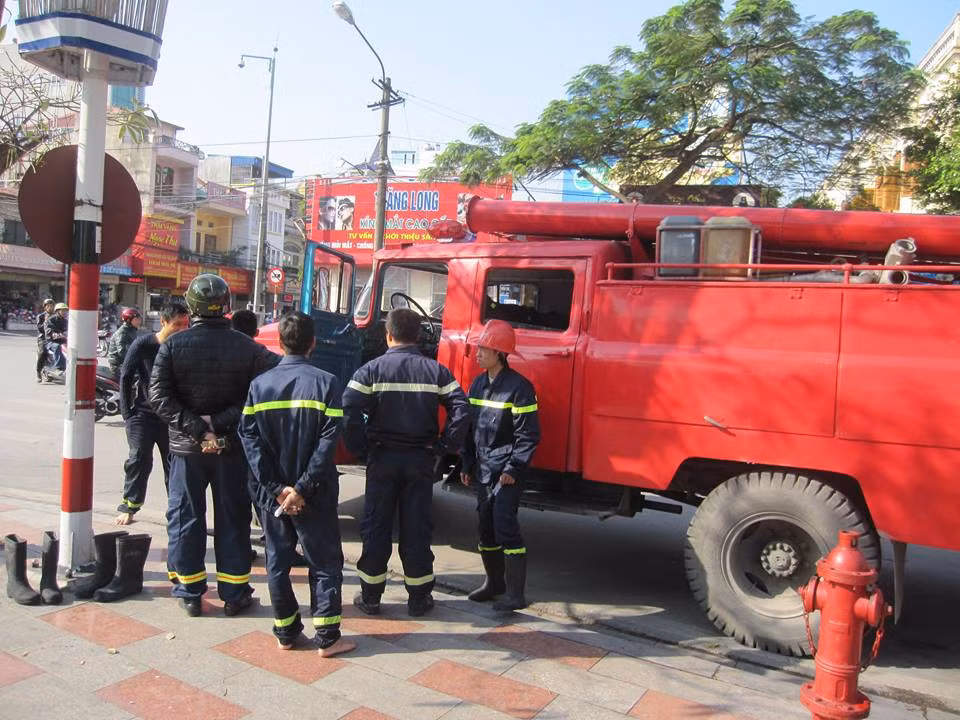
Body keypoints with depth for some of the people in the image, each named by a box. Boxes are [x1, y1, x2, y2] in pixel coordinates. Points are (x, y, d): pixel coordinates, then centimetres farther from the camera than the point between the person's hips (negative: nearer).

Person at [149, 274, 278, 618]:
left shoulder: (174, 345, -6)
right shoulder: (247, 347, -7)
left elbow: (159, 396, -13)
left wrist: (195, 427, -14)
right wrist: (220, 422, -8)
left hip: (186, 446, 0)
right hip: (232, 446, 0)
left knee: (185, 517, 12)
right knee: (232, 518, 10)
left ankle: (189, 593, 20)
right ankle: (234, 594, 17)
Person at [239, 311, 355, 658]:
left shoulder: (260, 384, -1)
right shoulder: (326, 382, -10)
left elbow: (251, 439, -6)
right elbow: (328, 441, -17)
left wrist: (276, 488, -8)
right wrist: (303, 488, -15)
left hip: (271, 493, 3)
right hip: (315, 496, -3)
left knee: (277, 561, 15)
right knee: (325, 562, 9)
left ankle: (285, 633, 24)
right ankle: (327, 637, 11)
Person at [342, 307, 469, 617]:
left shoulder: (372, 369, -6)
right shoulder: (435, 370, -1)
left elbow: (349, 412, -16)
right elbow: (460, 409, -8)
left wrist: (361, 450, -6)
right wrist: (443, 448, -3)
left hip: (383, 458, -1)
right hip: (421, 459, 1)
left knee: (376, 526, 10)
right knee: (417, 527, 9)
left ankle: (370, 596, 19)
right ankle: (419, 597, 17)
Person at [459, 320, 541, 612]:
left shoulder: (519, 386, -12)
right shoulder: (478, 384, 10)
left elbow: (528, 434, -13)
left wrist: (513, 469, -16)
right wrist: (467, 465, 14)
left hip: (507, 471, -7)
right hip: (483, 470, 8)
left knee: (505, 525, -11)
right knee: (486, 525, 13)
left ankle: (515, 594, -4)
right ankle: (494, 582, 30)